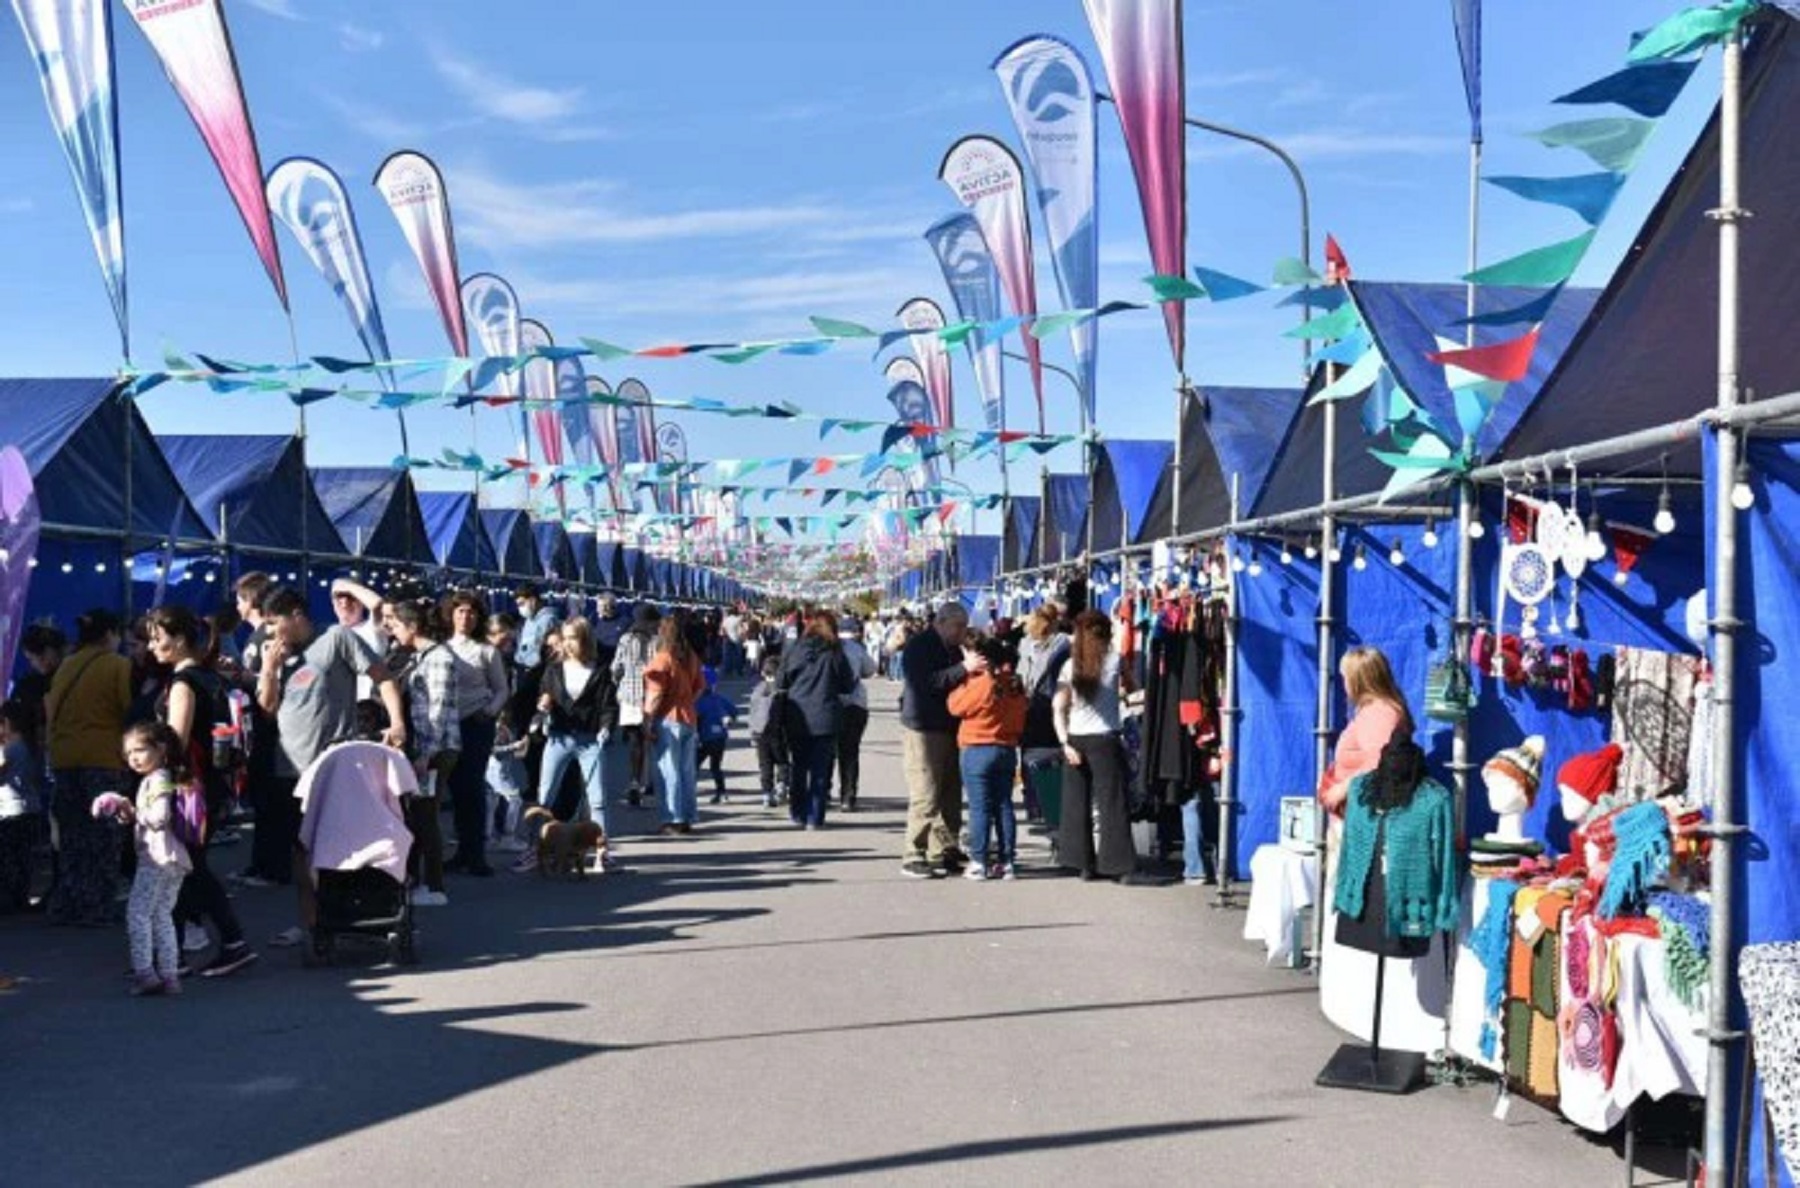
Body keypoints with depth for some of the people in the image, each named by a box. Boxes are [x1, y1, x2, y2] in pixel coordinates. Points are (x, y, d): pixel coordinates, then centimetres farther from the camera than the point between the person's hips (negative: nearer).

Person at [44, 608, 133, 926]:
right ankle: (96, 908, 2)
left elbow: (52, 712, 12)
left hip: (64, 759, 6)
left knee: (72, 837, 13)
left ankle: (66, 906, 15)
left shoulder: (65, 667, 11)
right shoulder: (118, 665, -5)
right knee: (102, 836, 2)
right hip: (103, 758, -5)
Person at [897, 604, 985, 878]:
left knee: (950, 795, 9)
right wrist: (963, 668, -26)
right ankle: (913, 857, -4)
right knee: (925, 797, -9)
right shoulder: (919, 646, -9)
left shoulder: (952, 650, 18)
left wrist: (974, 669, 5)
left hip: (949, 730, 9)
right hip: (922, 730, -9)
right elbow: (928, 682, -23)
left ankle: (944, 853, 17)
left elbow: (960, 684, 25)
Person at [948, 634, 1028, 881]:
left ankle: (978, 862, -2)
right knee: (1003, 806, 10)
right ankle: (1007, 861, 11)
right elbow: (1020, 720, 9)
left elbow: (956, 705, -6)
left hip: (978, 751, -6)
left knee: (979, 807, -2)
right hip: (1008, 749, 6)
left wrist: (964, 679, 2)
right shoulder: (1015, 685, 4)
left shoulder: (981, 683, -16)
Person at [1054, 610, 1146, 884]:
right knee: (1113, 804, 0)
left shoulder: (1070, 666, 3)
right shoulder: (1114, 659, -1)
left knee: (1077, 804, 9)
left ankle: (1085, 864, 12)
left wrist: (1065, 742, -6)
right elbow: (1129, 686, 14)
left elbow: (1058, 709, -4)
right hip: (1104, 740, -2)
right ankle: (1122, 867, -4)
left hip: (1076, 740, 2)